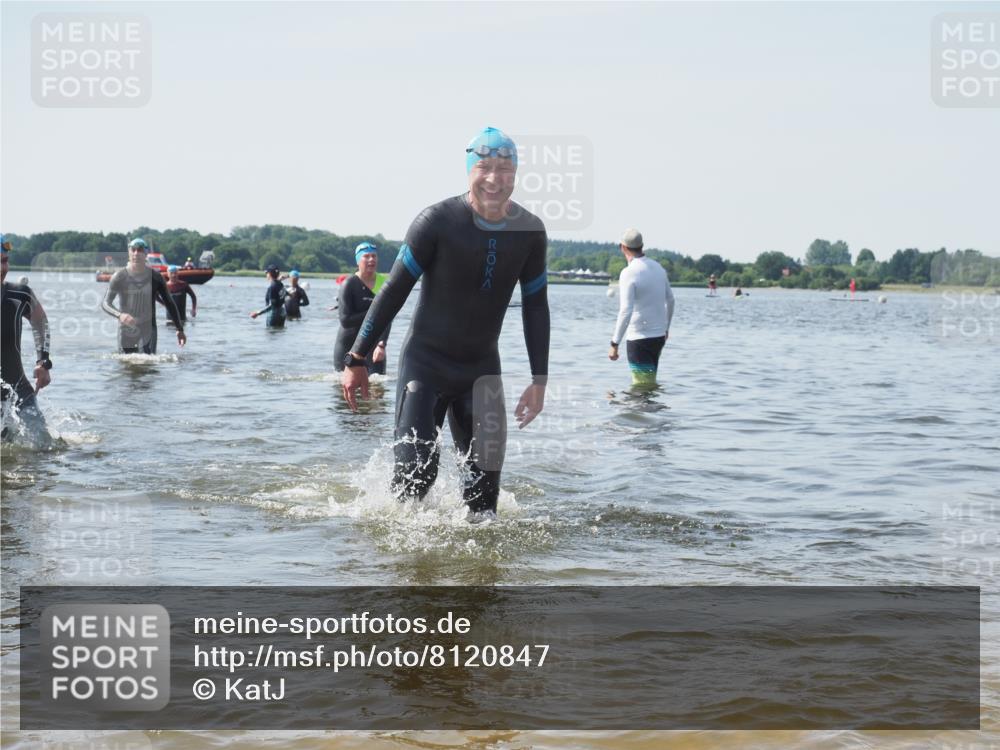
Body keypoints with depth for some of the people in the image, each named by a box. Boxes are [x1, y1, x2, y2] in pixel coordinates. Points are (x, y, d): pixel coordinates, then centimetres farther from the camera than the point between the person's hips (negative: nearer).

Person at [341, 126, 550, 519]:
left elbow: (535, 306, 6)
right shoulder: (437, 221, -17)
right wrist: (357, 360, -7)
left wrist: (539, 380, 3)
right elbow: (394, 291, -10)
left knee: (485, 474, -1)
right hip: (425, 363, -4)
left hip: (482, 368, 4)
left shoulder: (529, 231, -4)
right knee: (417, 472, -9)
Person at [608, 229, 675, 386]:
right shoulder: (658, 268, 6)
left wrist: (614, 344, -20)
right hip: (659, 336, 7)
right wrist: (666, 327, 33)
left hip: (639, 339, -7)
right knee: (650, 383, 17)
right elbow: (670, 300, 18)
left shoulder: (629, 273, -18)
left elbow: (626, 312, -24)